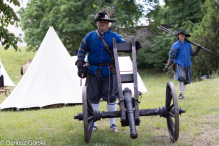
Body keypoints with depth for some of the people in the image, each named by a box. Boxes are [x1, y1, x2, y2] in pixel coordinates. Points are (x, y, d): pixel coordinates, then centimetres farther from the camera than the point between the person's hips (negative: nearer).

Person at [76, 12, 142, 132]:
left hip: (109, 71, 0)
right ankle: (93, 124, 17)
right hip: (93, 71, 0)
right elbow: (81, 51, 8)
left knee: (111, 96, 2)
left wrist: (134, 46, -19)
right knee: (93, 97, 6)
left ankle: (112, 123, 14)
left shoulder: (114, 36, 6)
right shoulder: (90, 36, 7)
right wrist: (80, 67, 1)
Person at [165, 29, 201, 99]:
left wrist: (198, 49, 4)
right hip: (179, 64, -5)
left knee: (186, 80, 5)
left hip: (187, 64, 5)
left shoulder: (188, 44, 13)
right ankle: (181, 93, -12)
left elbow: (192, 54, 20)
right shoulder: (175, 45, 0)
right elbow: (171, 56, -1)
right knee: (181, 77, -23)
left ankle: (181, 94, 19)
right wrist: (167, 66, -8)